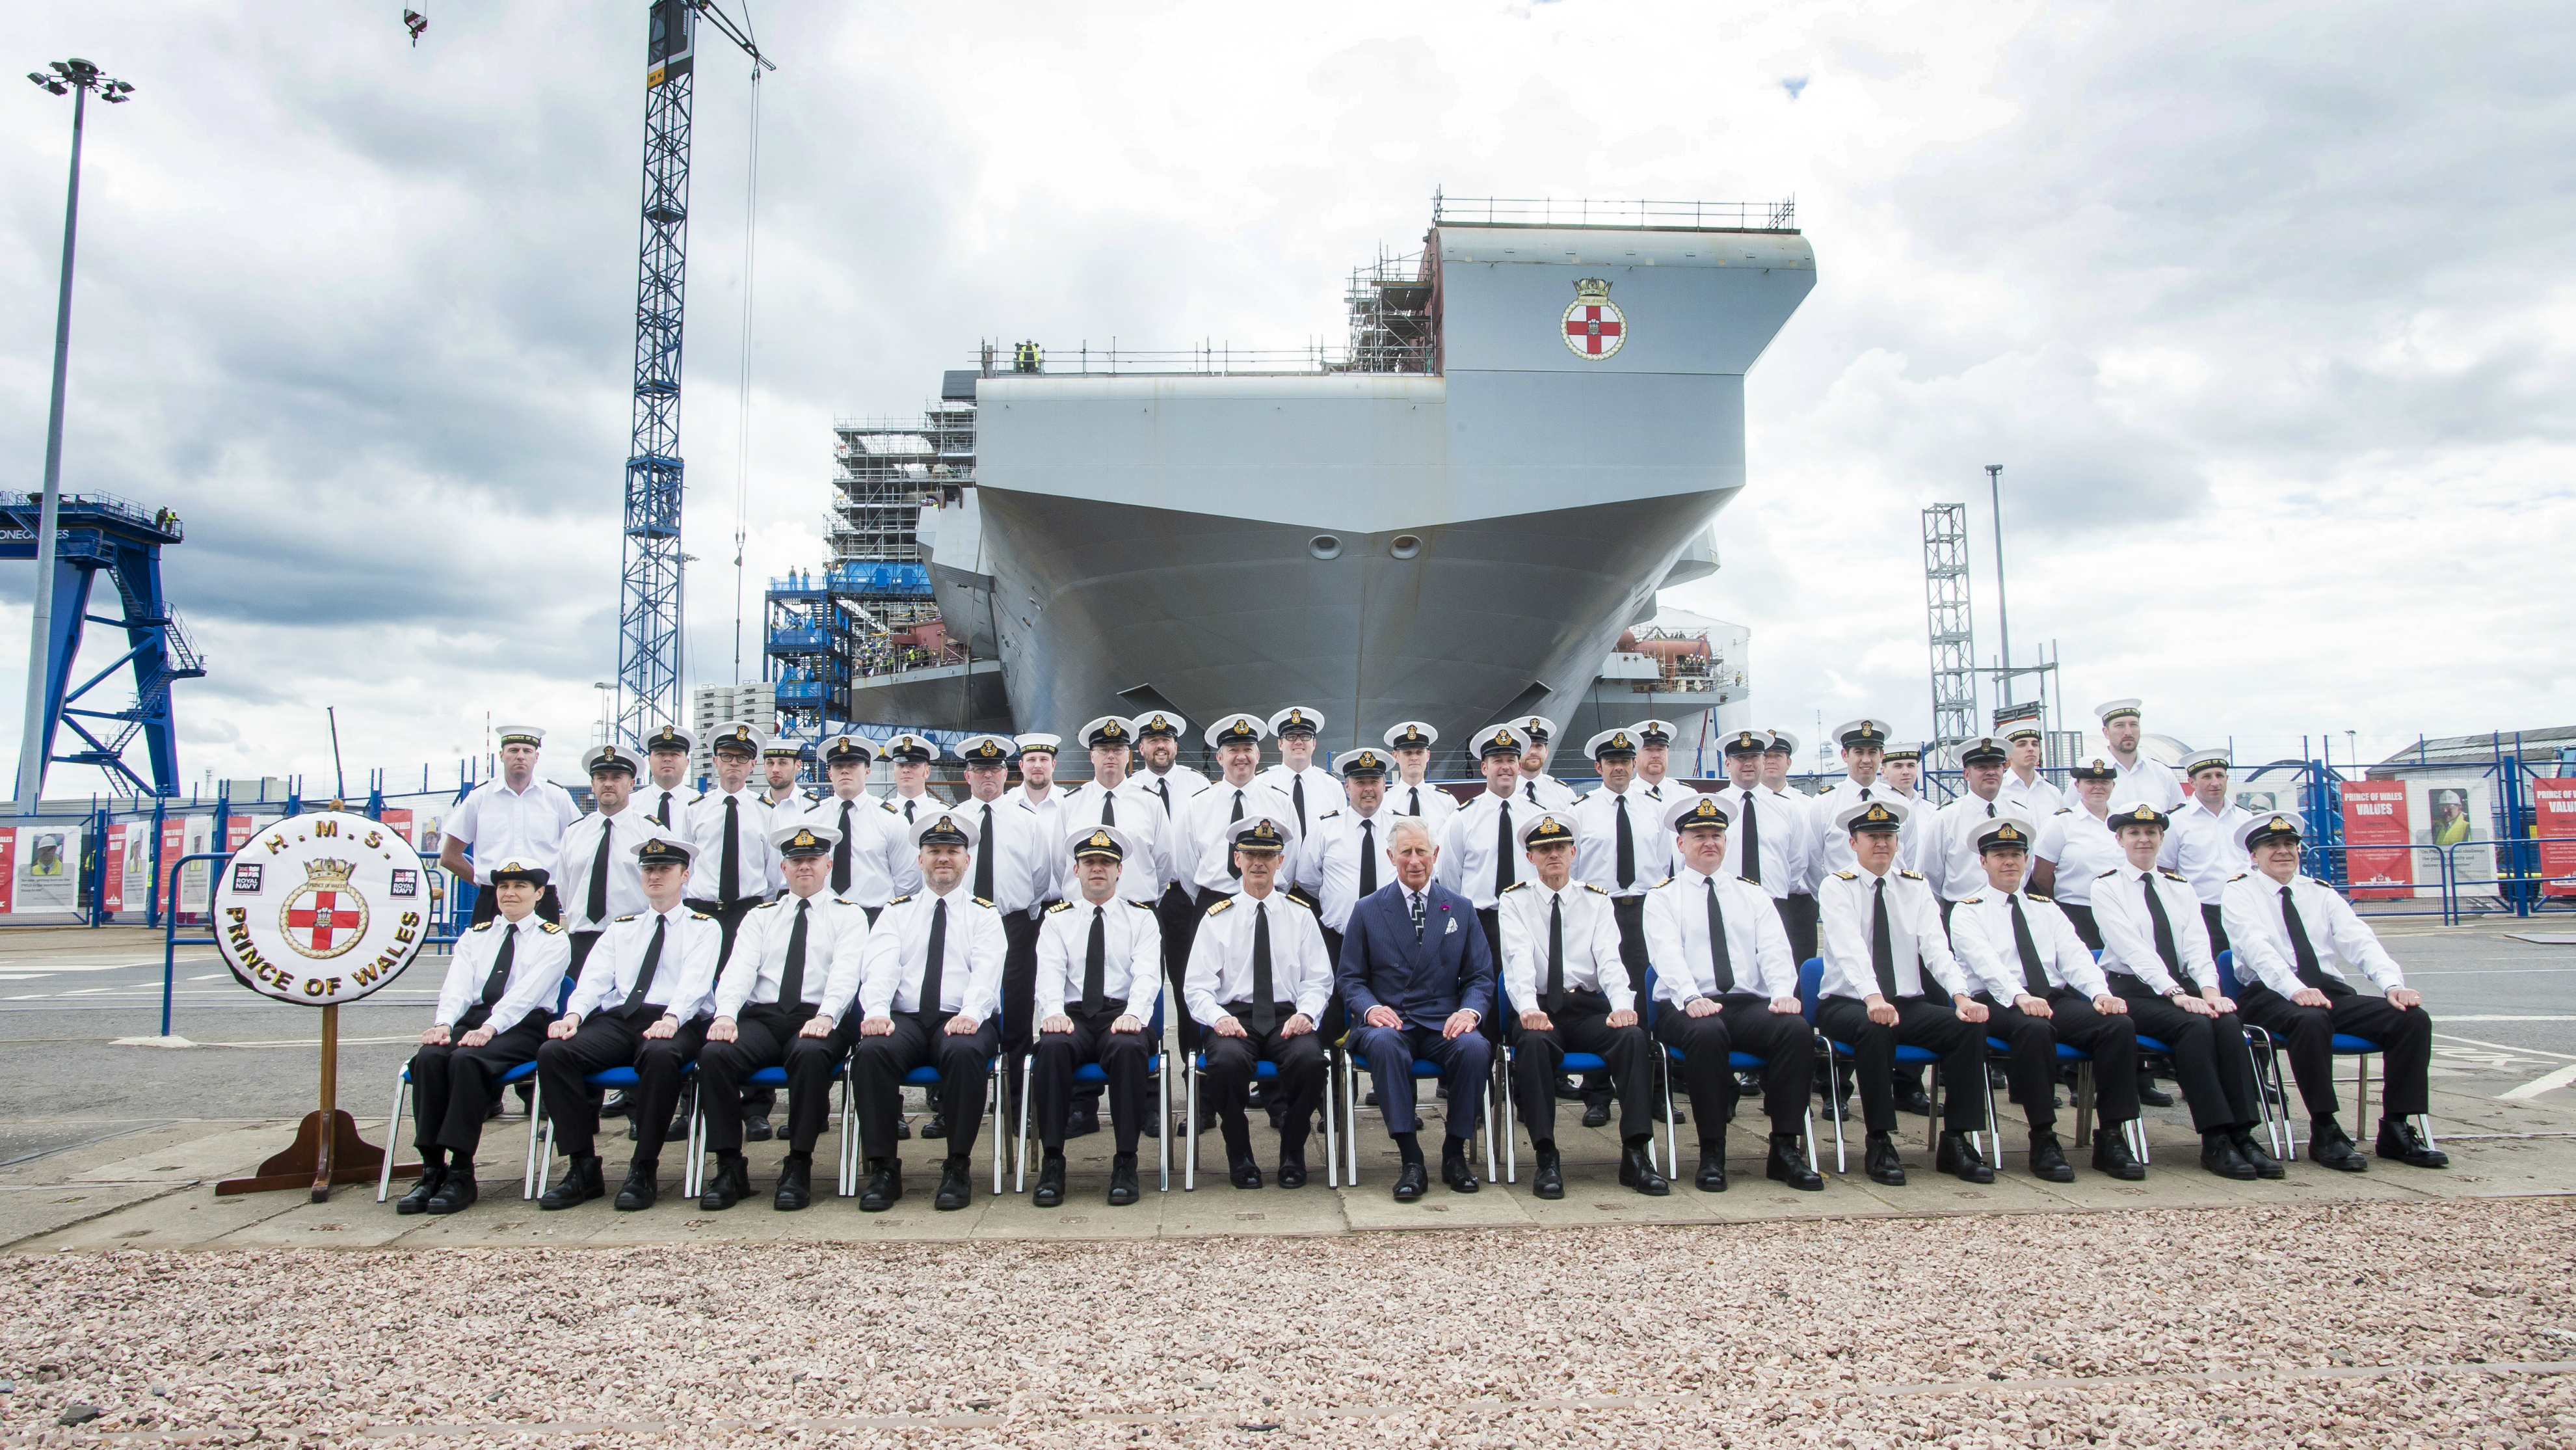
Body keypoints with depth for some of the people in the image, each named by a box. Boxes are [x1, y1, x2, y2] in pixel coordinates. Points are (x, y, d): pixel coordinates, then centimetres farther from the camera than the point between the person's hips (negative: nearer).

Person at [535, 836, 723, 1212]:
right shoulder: (621, 928, 27)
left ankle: (645, 1170, -25)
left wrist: (671, 1018, -25)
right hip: (615, 1020, 4)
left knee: (661, 1055, -39)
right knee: (552, 1052, -23)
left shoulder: (704, 928, 14)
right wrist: (573, 1014, -10)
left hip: (674, 1024, -4)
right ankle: (583, 1169, -18)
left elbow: (694, 981, -5)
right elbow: (594, 978, 12)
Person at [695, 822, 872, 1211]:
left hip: (816, 1021, -3)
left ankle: (799, 1167, -23)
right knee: (714, 1053, -27)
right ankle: (730, 1168, -16)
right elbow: (739, 968, 6)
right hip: (761, 1017, 3)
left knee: (810, 1055, -37)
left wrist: (825, 1017, -24)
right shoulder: (760, 917, 22)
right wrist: (725, 1014, -15)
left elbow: (846, 970, -5)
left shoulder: (848, 914, 12)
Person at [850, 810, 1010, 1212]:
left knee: (965, 1053, -35)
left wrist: (971, 1014, -25)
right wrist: (876, 1010, -21)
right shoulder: (896, 912, 18)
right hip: (903, 1019, 2)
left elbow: (987, 972, -4)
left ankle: (958, 1168, -22)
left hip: (962, 1021, -2)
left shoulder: (984, 915, 14)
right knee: (872, 1050, -31)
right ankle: (883, 1168, -19)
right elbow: (880, 966, 1)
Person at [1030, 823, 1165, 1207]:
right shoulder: (1057, 919, 17)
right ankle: (1052, 1164, -26)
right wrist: (1053, 1011, -22)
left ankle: (1125, 1164, -26)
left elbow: (1147, 973, -1)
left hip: (1122, 1015, -1)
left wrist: (1134, 1013, -22)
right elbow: (1049, 972, 1)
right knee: (1053, 1047, -33)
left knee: (1129, 1049, -35)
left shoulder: (1141, 917, 14)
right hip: (1072, 1015, 1)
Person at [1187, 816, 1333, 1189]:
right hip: (1234, 1016, -1)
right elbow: (1196, 986, 3)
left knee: (1310, 1058, -33)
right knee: (1227, 1059, -35)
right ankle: (1240, 1156, -9)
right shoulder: (1217, 918, 10)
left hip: (1288, 1017, 1)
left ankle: (1292, 1154, -7)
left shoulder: (1301, 916, 14)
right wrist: (1217, 1017, -18)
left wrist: (1305, 1013, -12)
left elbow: (1318, 980, 9)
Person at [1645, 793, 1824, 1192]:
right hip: (1690, 1009, -3)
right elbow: (1668, 954, -8)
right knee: (1707, 1032, -37)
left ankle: (1785, 1149, -17)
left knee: (1797, 1029, -28)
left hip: (1751, 1005, 3)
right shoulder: (1662, 898, 10)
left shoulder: (1753, 896, 20)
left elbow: (1775, 951, 5)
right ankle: (1711, 1153, -23)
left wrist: (1783, 993, -17)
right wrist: (1691, 998, -27)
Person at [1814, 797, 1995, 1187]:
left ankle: (1956, 1142, -11)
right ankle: (1880, 1144, -23)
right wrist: (1873, 998, -39)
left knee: (1969, 1025, -20)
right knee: (1875, 1028, -36)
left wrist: (1962, 995, -23)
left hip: (1909, 1005, 4)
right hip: (1847, 1005, -4)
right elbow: (1850, 949, -22)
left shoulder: (1916, 887, 9)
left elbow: (1936, 946, -6)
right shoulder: (1837, 887, -5)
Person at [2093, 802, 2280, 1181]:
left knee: (2228, 1023, -27)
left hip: (2184, 987, 5)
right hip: (2131, 990, -4)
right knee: (2194, 1026, -31)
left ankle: (2243, 1134, -27)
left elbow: (2198, 944, 3)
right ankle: (2215, 1142, -30)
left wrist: (2209, 989, -16)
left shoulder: (2180, 888, 18)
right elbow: (2132, 949, -12)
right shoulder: (2106, 887, 2)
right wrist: (2175, 993, -24)